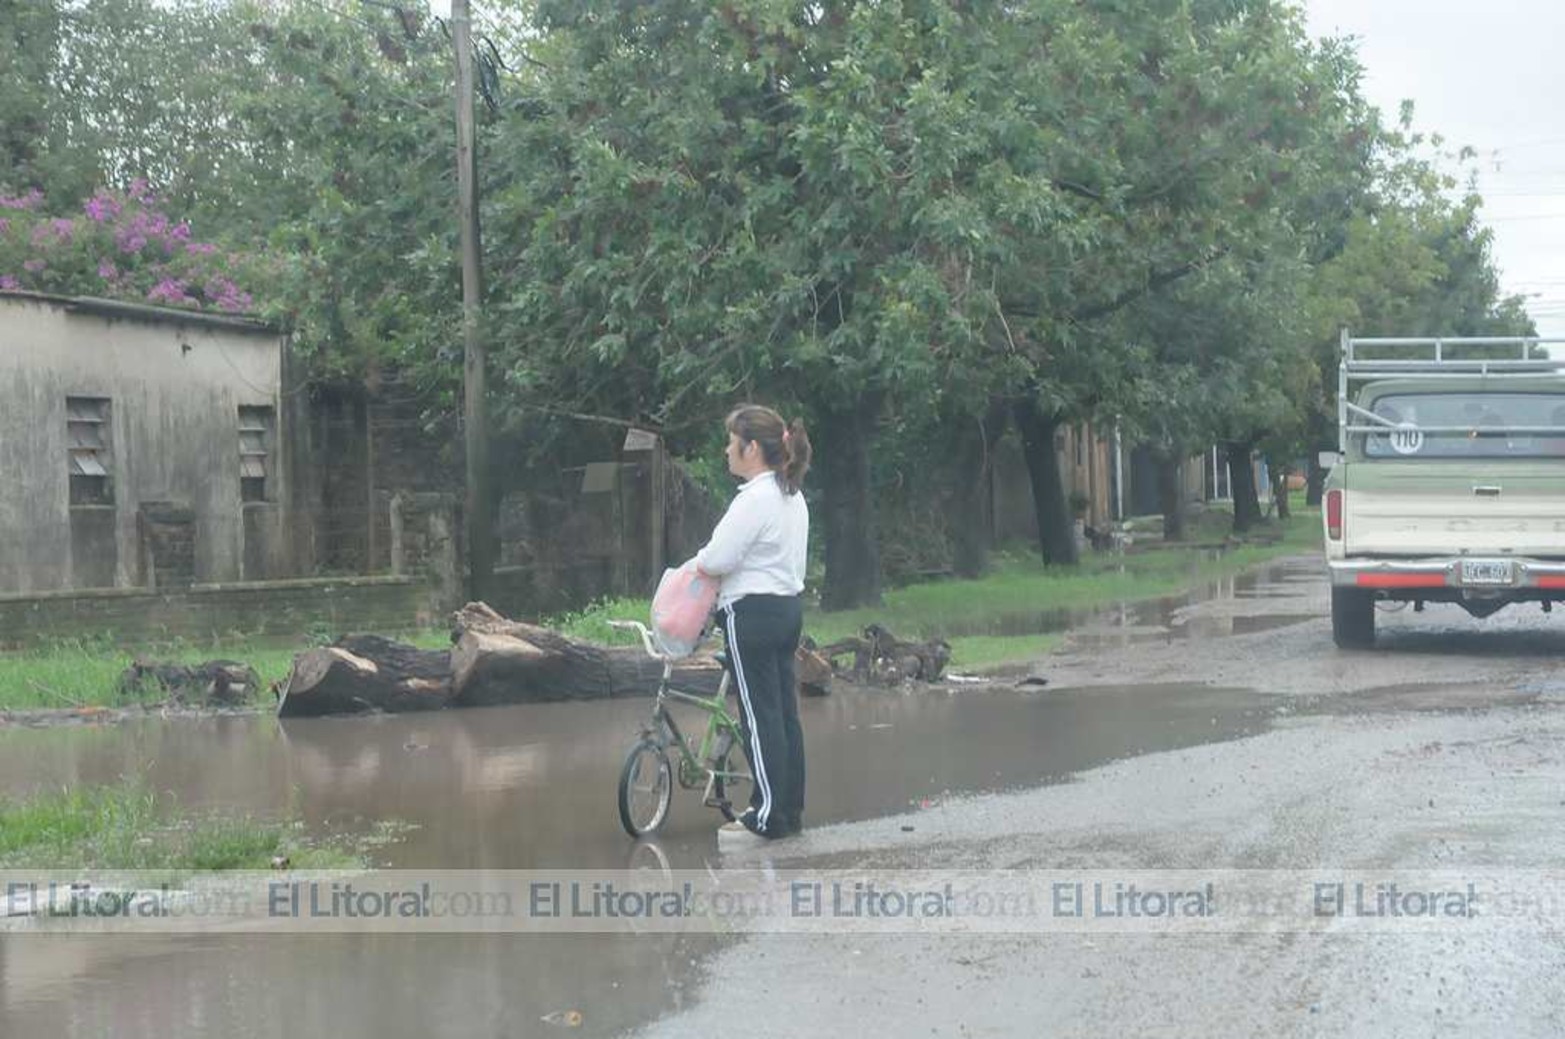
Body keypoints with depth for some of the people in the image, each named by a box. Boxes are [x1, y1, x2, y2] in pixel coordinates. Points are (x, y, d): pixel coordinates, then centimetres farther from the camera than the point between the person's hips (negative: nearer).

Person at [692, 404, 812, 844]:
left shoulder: (754, 500, -18)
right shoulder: (792, 497, 14)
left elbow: (717, 560, -21)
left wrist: (698, 562, 0)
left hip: (753, 613, -10)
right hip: (789, 607, 10)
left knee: (759, 716, -5)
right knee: (785, 712, 12)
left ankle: (768, 815, -2)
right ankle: (790, 809, 16)